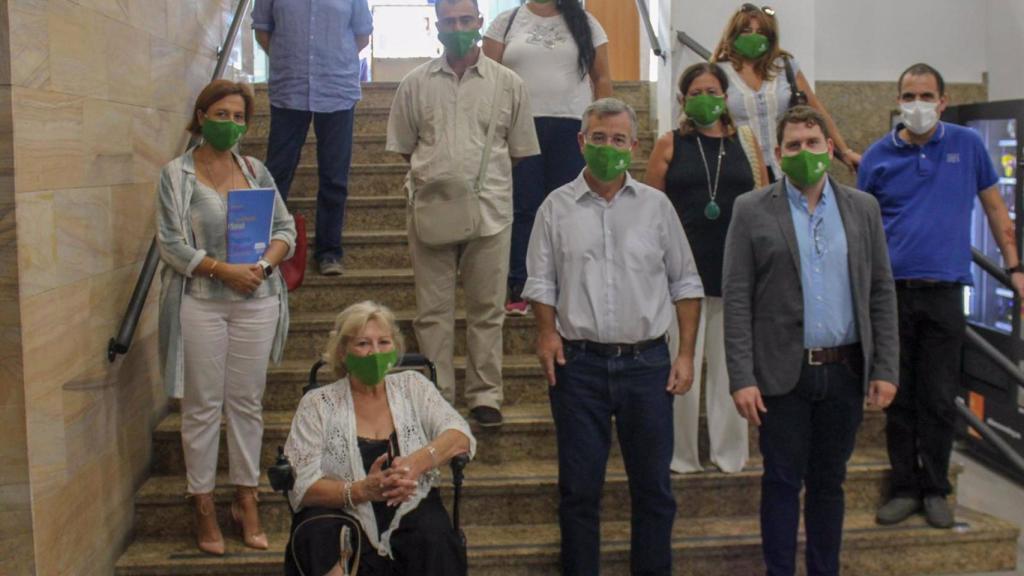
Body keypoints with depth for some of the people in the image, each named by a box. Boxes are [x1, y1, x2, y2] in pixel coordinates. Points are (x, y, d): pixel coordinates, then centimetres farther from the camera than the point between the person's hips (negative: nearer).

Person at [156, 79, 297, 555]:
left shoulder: (256, 171, 9)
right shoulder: (176, 175, 0)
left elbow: (285, 227, 9)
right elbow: (171, 243, -6)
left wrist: (262, 266, -10)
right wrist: (224, 270, -16)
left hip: (256, 301, 3)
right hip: (201, 303, -3)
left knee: (247, 402, 8)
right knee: (202, 406, 3)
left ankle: (246, 502, 19)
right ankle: (203, 506, 14)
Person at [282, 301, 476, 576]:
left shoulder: (412, 386, 12)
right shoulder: (317, 404, 5)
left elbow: (460, 436, 0)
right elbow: (302, 487, -4)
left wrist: (419, 461, -21)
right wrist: (362, 490, -23)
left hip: (410, 512, 2)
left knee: (433, 536, -31)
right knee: (316, 537, -34)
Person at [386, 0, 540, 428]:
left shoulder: (507, 84, 5)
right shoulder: (416, 84, 7)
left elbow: (520, 150, 10)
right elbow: (403, 147, 13)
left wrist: (486, 178, 6)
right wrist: (427, 177, 3)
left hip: (490, 211, 0)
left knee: (487, 309, 6)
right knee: (432, 311, 5)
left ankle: (485, 396, 17)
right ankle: (436, 397, 15)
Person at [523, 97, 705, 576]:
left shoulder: (656, 206, 5)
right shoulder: (557, 207, 4)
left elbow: (685, 283, 8)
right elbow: (541, 281, 6)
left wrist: (686, 354, 2)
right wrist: (546, 331, -10)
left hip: (647, 361, 1)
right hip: (579, 362, -1)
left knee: (653, 486, 9)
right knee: (579, 488, 8)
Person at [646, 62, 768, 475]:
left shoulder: (745, 141, 9)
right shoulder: (670, 144, 3)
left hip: (735, 269, 2)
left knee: (730, 365, 10)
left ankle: (730, 453, 22)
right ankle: (681, 455, 14)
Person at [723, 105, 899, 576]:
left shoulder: (862, 208, 7)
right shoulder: (752, 211, -2)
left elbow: (881, 292, 7)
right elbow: (736, 299, -6)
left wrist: (885, 369, 1)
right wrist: (742, 378, -11)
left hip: (845, 372, 3)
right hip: (783, 373, -3)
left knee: (829, 482, 14)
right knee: (782, 483, 6)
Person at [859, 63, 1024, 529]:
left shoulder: (967, 145, 6)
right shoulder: (878, 156, 4)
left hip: (943, 291, 0)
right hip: (891, 290, 0)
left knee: (939, 399, 4)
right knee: (899, 398, 6)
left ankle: (935, 490, 17)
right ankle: (904, 488, 17)